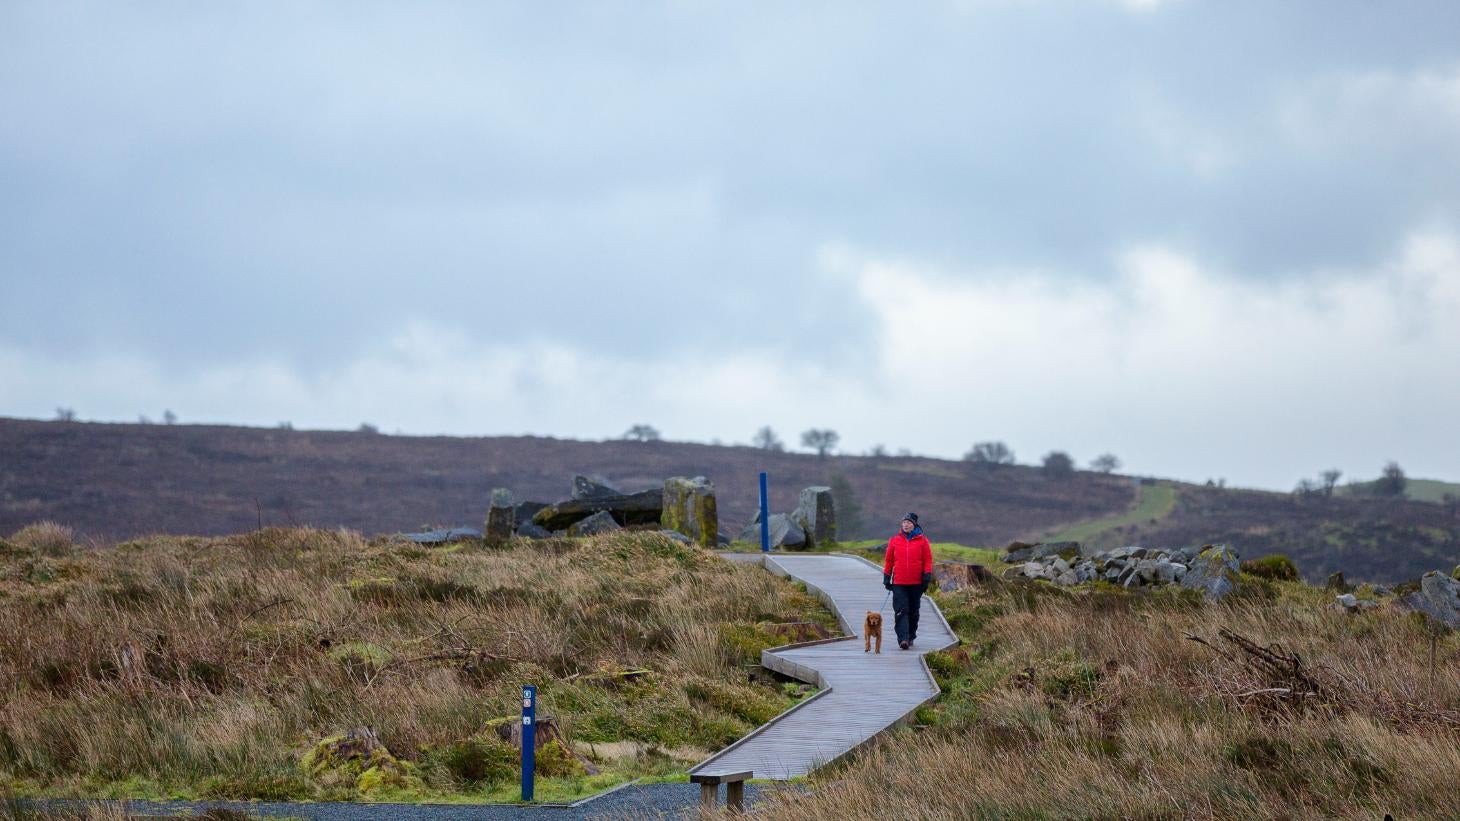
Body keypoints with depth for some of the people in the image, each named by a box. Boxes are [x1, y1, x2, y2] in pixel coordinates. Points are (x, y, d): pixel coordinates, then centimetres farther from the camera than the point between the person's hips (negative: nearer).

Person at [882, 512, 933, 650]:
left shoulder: (922, 541, 2)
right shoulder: (894, 541, 5)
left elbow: (928, 560, 4)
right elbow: (889, 560, 11)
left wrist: (927, 576, -4)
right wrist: (886, 578, 10)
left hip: (916, 583, 0)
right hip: (899, 583, 0)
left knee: (913, 611, 11)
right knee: (901, 611, -12)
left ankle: (911, 636, 26)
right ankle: (903, 639, -19)